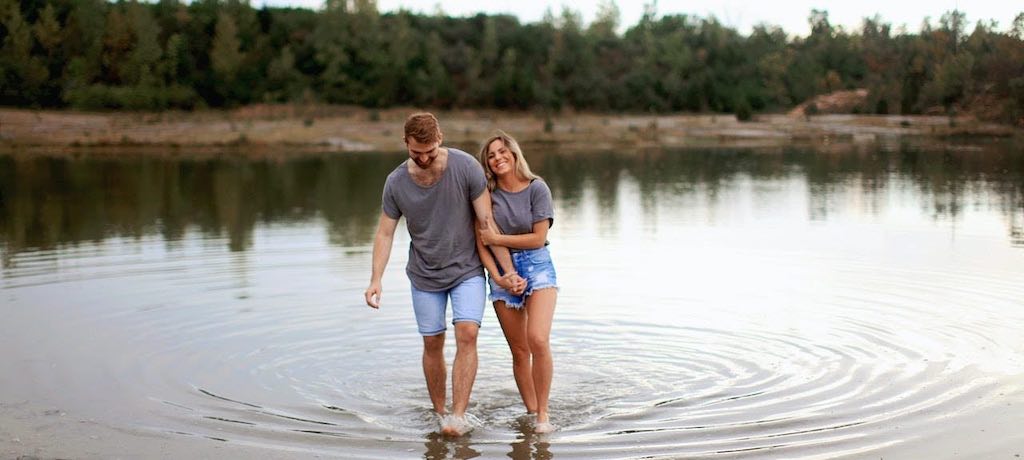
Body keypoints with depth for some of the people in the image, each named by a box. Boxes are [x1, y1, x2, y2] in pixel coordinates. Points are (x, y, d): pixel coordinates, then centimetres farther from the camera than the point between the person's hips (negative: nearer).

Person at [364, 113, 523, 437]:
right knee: (432, 344, 6)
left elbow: (487, 223, -13)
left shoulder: (466, 167, -16)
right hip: (425, 276, 2)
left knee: (467, 334, -17)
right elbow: (385, 233, -4)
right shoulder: (396, 182, -10)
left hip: (467, 270, -2)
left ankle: (459, 415, -17)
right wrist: (376, 280, -16)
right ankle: (439, 413, 21)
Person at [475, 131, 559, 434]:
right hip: (502, 272, 3)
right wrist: (497, 275, -15)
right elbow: (481, 242, -3)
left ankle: (543, 415, -9)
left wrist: (497, 238, -8)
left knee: (538, 340, -20)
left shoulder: (537, 188, -6)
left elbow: (538, 238, -10)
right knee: (519, 351, 6)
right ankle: (530, 412, 18)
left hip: (537, 266, -2)